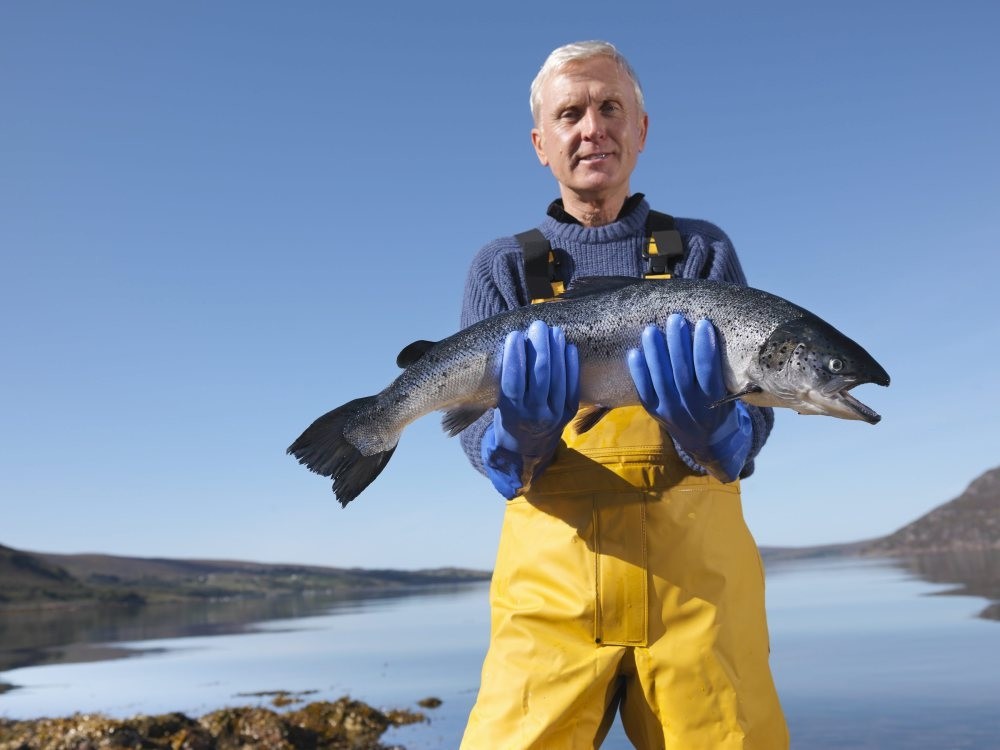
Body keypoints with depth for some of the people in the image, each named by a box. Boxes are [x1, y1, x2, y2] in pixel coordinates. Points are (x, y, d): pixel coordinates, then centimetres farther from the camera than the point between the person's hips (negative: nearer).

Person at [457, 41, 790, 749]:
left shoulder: (702, 250, 9)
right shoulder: (503, 267, 9)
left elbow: (751, 417, -3)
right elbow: (478, 435, -2)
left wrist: (707, 423, -26)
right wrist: (520, 433, -25)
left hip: (694, 557, 1)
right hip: (551, 566, 0)